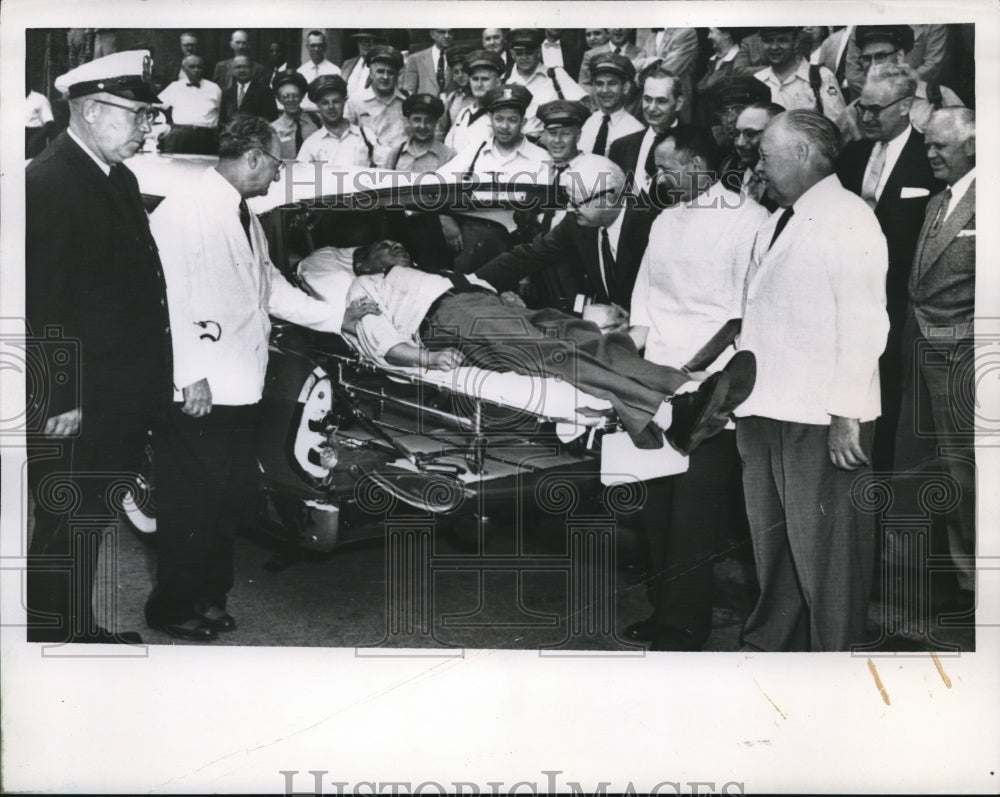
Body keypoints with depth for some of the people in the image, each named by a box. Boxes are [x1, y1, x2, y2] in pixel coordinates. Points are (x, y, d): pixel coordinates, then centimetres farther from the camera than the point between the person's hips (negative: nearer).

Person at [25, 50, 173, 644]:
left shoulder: (119, 178, 13)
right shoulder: (47, 184, -17)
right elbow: (43, 304, -21)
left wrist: (149, 385, 13)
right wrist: (61, 402, -20)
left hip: (120, 402, 9)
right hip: (73, 410, -9)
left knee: (91, 523, 20)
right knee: (65, 529, 3)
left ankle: (80, 629, 34)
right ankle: (52, 636, 18)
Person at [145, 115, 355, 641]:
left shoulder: (245, 218, 17)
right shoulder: (184, 212, -13)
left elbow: (272, 287, 24)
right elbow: (168, 295, -18)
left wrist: (337, 317, 22)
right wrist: (191, 376, -20)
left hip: (239, 393, 9)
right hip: (195, 395, -9)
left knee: (235, 500, 15)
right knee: (190, 507, 2)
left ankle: (208, 596, 31)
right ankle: (172, 608, 18)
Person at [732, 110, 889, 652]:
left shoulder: (848, 221, -10)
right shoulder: (775, 225, 16)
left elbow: (863, 326, -16)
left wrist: (846, 416, -19)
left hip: (821, 420, -9)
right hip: (764, 408, 9)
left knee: (823, 551, 1)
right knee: (772, 544, 19)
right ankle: (770, 644, 33)